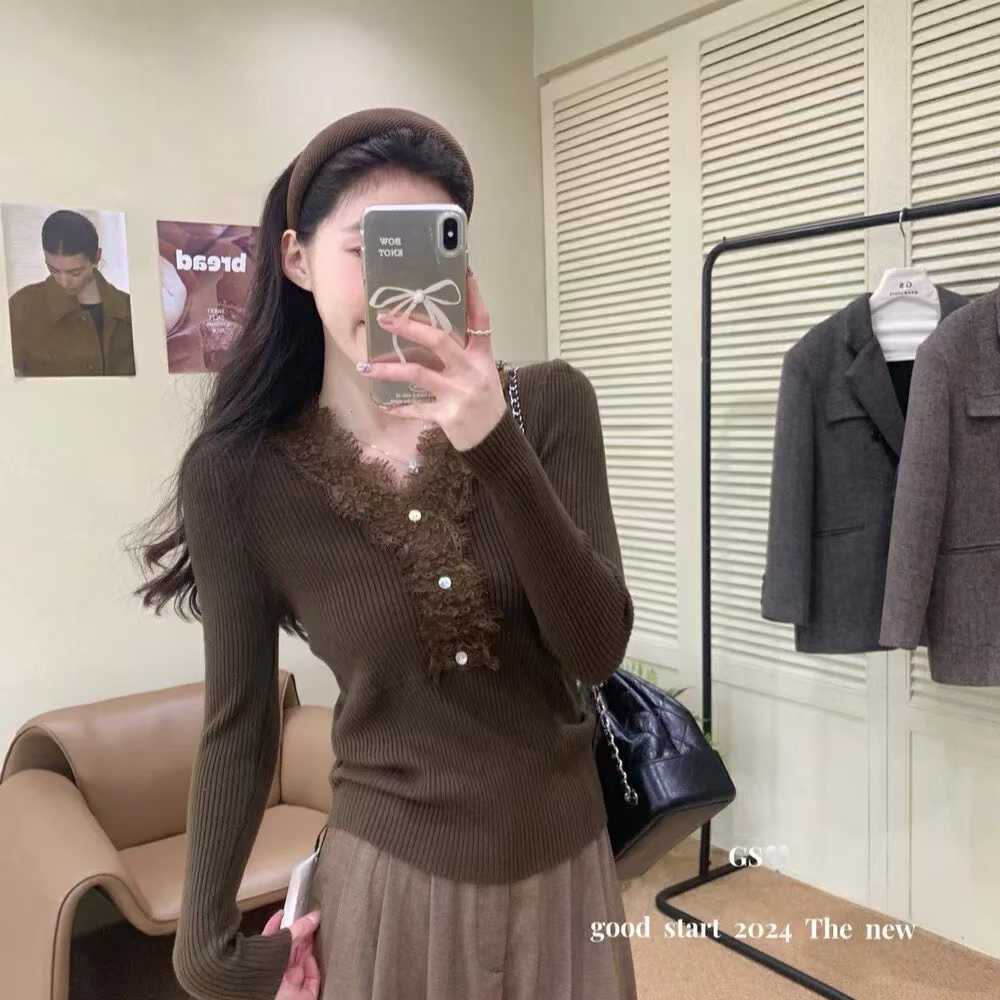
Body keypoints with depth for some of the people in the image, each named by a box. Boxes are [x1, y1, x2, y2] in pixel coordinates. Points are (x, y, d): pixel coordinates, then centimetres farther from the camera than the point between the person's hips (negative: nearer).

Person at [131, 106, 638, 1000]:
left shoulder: (549, 404, -12)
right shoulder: (237, 471, -12)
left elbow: (597, 652, -18)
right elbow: (239, 723, -4)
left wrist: (496, 447, -31)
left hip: (566, 863, 2)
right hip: (393, 878, -1)